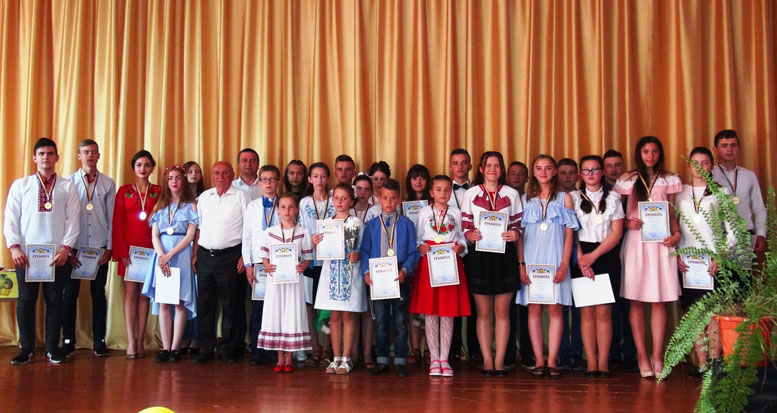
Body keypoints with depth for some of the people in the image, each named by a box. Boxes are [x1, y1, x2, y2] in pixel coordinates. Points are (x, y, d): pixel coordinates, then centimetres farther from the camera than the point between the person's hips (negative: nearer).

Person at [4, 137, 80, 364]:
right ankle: (27, 348, 16)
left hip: (56, 253, 0)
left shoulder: (68, 187, 5)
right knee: (26, 299, 5)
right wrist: (14, 247, -8)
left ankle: (52, 348, 15)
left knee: (54, 299, 5)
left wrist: (66, 247, -9)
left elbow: (72, 220, 1)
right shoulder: (20, 185, 6)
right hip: (26, 252, 0)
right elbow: (10, 218, 2)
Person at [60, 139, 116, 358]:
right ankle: (68, 341, 12)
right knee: (70, 294, 4)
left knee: (98, 294, 6)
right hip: (74, 247, 0)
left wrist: (109, 247, -1)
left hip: (99, 247, 1)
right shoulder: (69, 182, 2)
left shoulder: (108, 183, 5)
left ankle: (99, 340, 13)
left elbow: (112, 217, 5)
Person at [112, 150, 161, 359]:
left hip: (150, 249, 1)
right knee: (130, 293, -3)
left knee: (144, 294, 3)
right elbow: (117, 223, 3)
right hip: (129, 248, -1)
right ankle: (131, 342, -2)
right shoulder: (124, 191, 6)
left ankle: (140, 341, 6)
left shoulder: (158, 192, 8)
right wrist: (122, 252, -6)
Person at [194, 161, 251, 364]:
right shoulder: (204, 197, 14)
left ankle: (227, 350, 9)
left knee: (231, 305, 0)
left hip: (230, 256, -4)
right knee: (204, 303, 6)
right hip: (205, 255, 4)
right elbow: (198, 227, 17)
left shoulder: (241, 196, 1)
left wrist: (245, 256, -11)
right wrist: (195, 254, 9)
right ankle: (205, 349, 15)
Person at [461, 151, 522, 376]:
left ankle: (500, 361, 9)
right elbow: (465, 226, 6)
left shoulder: (511, 194, 8)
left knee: (502, 310, 2)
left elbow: (518, 224, 10)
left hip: (504, 255, 1)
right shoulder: (470, 194, 6)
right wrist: (470, 235, -16)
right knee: (483, 311, 3)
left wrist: (515, 234, -12)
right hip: (479, 255, -1)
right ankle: (487, 360, 11)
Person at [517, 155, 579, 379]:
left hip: (555, 260, -1)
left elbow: (569, 234, 3)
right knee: (534, 309, 0)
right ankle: (539, 361, 5)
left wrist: (564, 264, -6)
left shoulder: (564, 198, 6)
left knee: (555, 309, -3)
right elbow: (519, 234, 7)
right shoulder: (526, 199, 10)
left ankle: (552, 361, 1)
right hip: (531, 259, 1)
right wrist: (521, 264, -2)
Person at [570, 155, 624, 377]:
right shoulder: (573, 197, 8)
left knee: (603, 311, -4)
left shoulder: (613, 198, 9)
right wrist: (581, 259, -12)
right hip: (582, 257, 0)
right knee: (587, 311, -2)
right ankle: (591, 362, 2)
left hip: (607, 257, 0)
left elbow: (616, 232, 1)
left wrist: (594, 255, -9)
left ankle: (603, 362, 0)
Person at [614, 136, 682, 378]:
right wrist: (626, 222, -10)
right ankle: (642, 355, 6)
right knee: (636, 301, 0)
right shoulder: (627, 180, 7)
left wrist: (676, 233, -5)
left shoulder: (669, 180, 10)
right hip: (636, 241, -1)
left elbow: (672, 213, 11)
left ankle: (657, 356, 5)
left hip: (661, 241, 1)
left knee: (660, 300, 0)